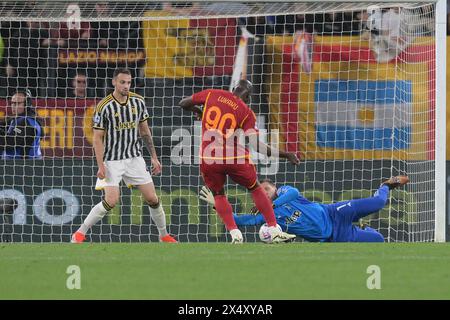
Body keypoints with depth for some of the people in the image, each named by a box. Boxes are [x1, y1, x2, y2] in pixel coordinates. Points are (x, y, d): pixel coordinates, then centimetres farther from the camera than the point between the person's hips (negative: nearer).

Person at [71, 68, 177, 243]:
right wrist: (101, 166, -16)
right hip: (112, 161, -4)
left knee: (152, 199, 2)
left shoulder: (138, 101, 0)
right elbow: (98, 138, -10)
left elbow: (144, 130, 11)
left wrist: (154, 157, 10)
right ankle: (80, 233, -3)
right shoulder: (104, 106, -13)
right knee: (111, 201, -16)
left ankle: (164, 235, 19)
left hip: (135, 158, 4)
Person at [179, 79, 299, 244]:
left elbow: (184, 104, 11)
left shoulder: (211, 94, 1)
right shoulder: (246, 112, -4)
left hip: (208, 158, 1)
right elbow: (256, 145, -12)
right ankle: (274, 231, 18)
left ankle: (235, 235, 6)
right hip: (233, 157, -1)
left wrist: (198, 111, 32)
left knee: (218, 195, 22)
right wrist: (284, 155, -5)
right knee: (255, 189, 20)